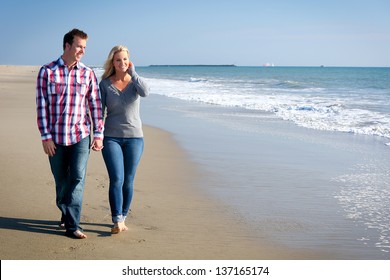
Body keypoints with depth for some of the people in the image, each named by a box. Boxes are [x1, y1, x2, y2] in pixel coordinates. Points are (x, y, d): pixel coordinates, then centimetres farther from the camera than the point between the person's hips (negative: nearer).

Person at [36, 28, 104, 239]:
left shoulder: (87, 74, 3)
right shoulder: (47, 72, -2)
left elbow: (95, 105, 5)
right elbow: (42, 106, -4)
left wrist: (98, 134, 1)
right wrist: (45, 136, -8)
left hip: (81, 136, 1)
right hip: (55, 138, 0)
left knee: (77, 178, -9)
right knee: (61, 181, 11)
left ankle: (72, 225, -6)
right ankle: (66, 215, 31)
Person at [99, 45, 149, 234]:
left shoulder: (134, 81, 2)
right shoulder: (105, 84, 0)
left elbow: (145, 92, -21)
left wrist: (133, 73, -11)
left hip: (134, 137, 1)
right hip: (111, 138, -1)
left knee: (128, 181, 6)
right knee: (116, 180, -12)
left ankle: (122, 218, 20)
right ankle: (117, 221, -9)